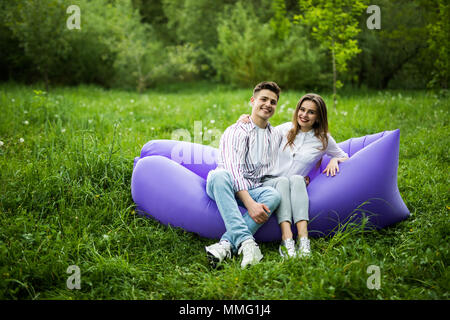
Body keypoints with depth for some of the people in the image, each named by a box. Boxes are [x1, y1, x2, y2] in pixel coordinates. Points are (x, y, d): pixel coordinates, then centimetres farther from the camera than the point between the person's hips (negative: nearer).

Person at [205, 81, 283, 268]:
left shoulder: (277, 136, 20)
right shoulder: (236, 131, -3)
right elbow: (233, 169, -17)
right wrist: (250, 203, -30)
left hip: (253, 192, 4)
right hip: (224, 189, -4)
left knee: (274, 194, -30)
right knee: (220, 175, -39)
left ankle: (226, 245, -43)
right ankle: (245, 242, -50)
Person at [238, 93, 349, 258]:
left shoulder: (323, 139, 7)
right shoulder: (285, 129, 9)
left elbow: (345, 157, 19)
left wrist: (335, 160, -4)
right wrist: (246, 120, 7)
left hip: (298, 188, 0)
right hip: (269, 181, 1)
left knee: (296, 179, -36)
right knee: (282, 181, -36)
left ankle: (303, 239, -52)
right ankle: (287, 239, -53)